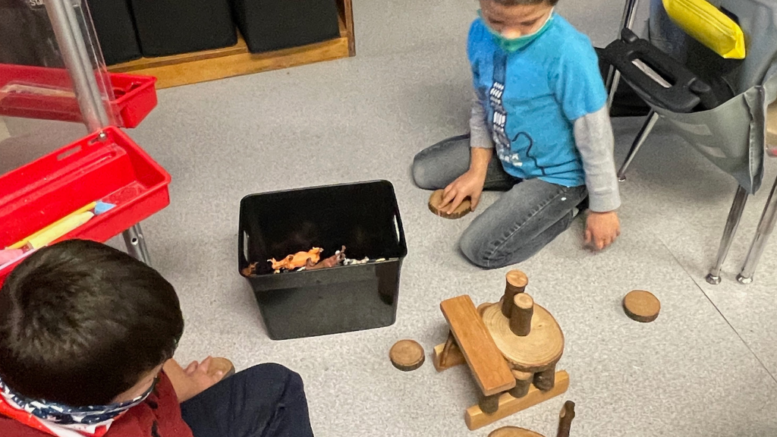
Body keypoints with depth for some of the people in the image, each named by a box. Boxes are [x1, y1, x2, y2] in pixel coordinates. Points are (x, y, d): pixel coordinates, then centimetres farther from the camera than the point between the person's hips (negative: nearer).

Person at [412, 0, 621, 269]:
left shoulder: (569, 55, -34)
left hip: (556, 172, -7)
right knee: (424, 171, 12)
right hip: (505, 153, 7)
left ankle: (570, 203, 6)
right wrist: (477, 170, 1)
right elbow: (482, 105, 3)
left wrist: (603, 207, -14)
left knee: (480, 249, -13)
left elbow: (595, 138, -23)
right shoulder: (480, 34, -14)